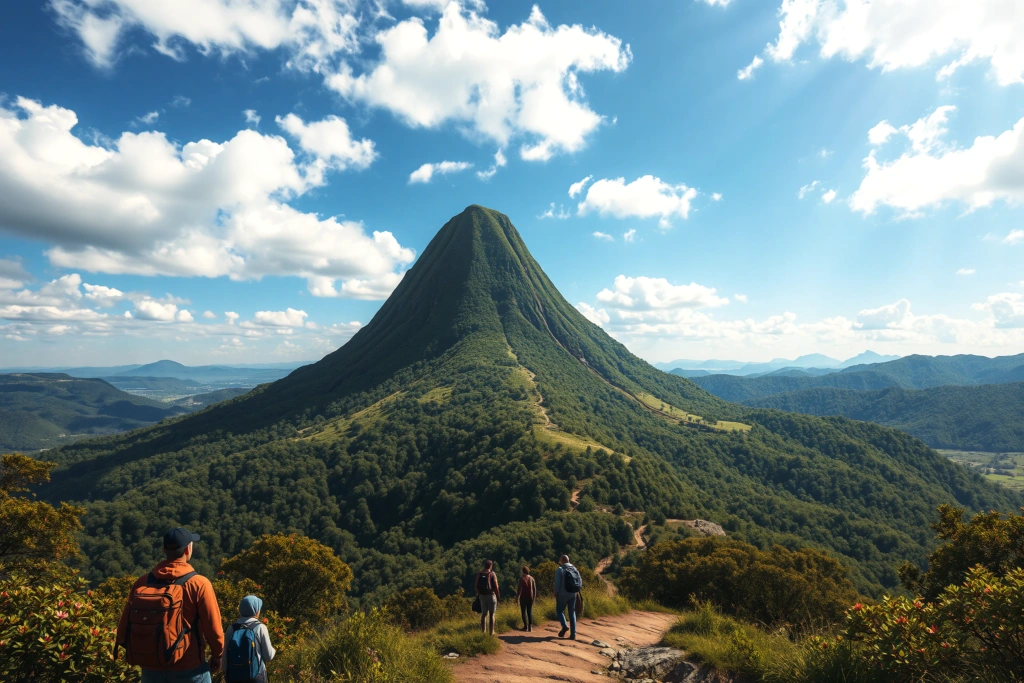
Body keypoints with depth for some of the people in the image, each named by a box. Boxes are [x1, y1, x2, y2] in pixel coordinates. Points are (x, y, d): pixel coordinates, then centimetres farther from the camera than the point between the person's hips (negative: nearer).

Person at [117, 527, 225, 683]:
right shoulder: (199, 584, -14)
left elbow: (124, 627, 2)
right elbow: (213, 627, -11)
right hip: (188, 669, -4)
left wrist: (141, 653, 17)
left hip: (150, 669, 4)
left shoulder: (142, 582, -3)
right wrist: (217, 655, 6)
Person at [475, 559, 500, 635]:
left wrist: (478, 595, 14)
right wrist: (498, 596, -2)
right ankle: (491, 632, 4)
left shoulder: (479, 574, 1)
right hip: (491, 595, -4)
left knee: (484, 614, 13)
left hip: (482, 596, 4)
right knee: (491, 615, 4)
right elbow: (495, 587, -12)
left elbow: (476, 586, 3)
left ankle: (483, 631, 14)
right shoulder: (492, 574, -10)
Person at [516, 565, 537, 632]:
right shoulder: (532, 578, 3)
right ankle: (530, 626, 7)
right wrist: (534, 596, 17)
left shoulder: (522, 578, -10)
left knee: (524, 611, 3)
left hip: (523, 597, -4)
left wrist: (517, 597, -4)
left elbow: (519, 589, -12)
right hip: (530, 597, 4)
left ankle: (526, 626, -1)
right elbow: (534, 588, 7)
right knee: (530, 611, 12)